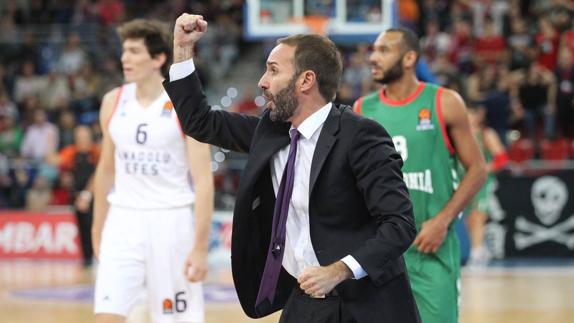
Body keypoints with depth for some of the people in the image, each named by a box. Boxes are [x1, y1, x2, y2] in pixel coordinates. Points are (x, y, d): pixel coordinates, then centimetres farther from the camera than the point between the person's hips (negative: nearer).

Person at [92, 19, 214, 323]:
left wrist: (200, 247, -15)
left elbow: (203, 181, -10)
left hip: (171, 221, -3)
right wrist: (97, 230, 16)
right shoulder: (113, 102, 5)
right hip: (123, 221, 3)